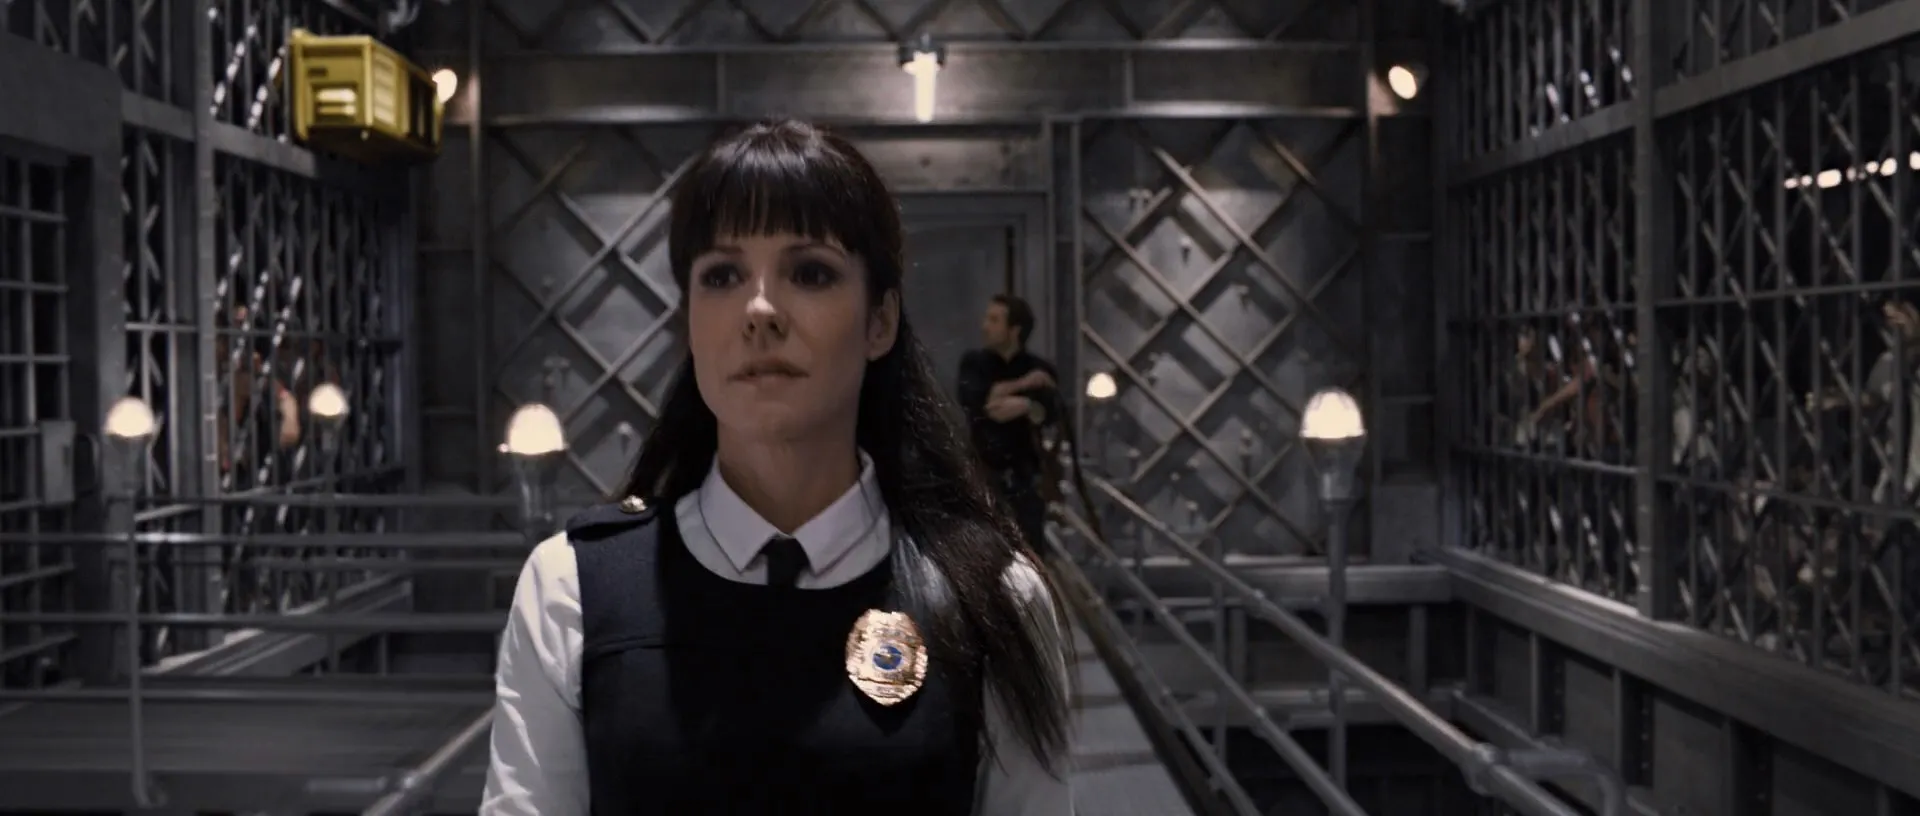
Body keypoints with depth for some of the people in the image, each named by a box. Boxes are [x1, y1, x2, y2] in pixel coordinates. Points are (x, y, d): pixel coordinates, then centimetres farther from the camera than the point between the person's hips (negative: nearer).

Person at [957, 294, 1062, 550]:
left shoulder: (1039, 369, 4)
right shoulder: (974, 362, 5)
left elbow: (1049, 411, -13)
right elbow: (970, 398, -15)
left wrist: (1024, 406, -34)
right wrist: (1020, 384, -11)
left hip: (1022, 477, 0)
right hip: (980, 474, 0)